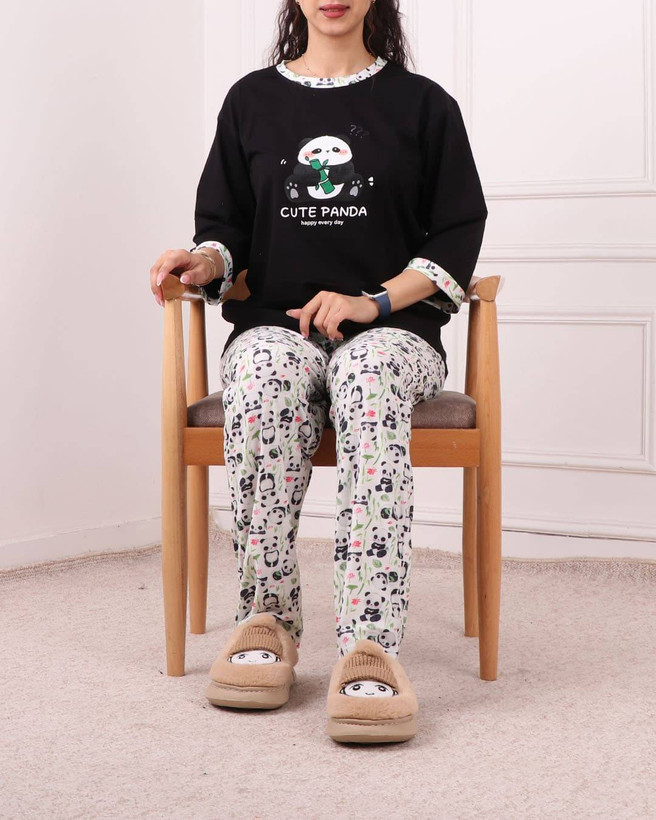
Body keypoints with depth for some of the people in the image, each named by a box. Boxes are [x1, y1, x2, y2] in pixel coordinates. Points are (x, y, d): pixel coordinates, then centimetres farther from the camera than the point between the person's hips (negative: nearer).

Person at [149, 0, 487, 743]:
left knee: (370, 378, -38)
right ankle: (267, 620, -27)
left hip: (390, 325, -1)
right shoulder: (252, 101, 19)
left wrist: (372, 302, -9)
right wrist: (203, 262, -7)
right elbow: (226, 227, 18)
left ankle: (370, 647, -46)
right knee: (261, 378, -36)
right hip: (274, 323, 1)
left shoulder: (422, 104, 13)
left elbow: (459, 236, 7)